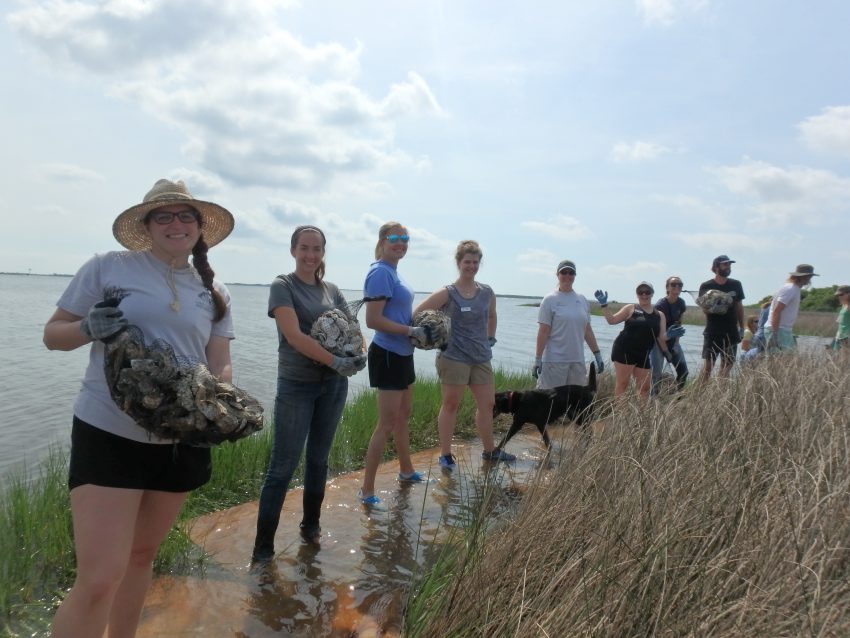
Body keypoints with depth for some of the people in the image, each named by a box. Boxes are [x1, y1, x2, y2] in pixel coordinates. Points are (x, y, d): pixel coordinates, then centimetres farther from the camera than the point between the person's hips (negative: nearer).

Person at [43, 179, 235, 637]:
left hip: (182, 441, 4)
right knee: (99, 580, -9)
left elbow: (220, 364, 8)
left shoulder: (214, 292, 8)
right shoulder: (107, 268, -3)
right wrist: (88, 328, -18)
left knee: (142, 555, 19)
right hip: (109, 435, -4)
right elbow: (53, 334, 3)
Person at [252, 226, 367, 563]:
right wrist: (335, 361, -24)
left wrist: (358, 355, -15)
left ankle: (311, 525, 31)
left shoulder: (332, 290, 10)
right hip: (296, 385, -5)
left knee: (319, 460, 15)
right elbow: (294, 336, -17)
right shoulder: (282, 286, -6)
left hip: (334, 384, 5)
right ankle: (263, 547, 7)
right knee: (282, 466, -3)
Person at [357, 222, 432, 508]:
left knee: (403, 416, 21)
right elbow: (373, 320, -23)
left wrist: (419, 326, 6)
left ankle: (406, 471, 39)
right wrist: (412, 331, -20)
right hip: (387, 354, -10)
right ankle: (367, 491, 4)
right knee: (387, 423, -5)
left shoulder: (393, 271, 12)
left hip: (401, 354, 10)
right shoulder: (380, 272, -17)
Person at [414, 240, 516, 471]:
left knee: (487, 404, 12)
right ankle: (445, 455, 15)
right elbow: (417, 314, -10)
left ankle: (489, 450, 29)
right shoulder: (447, 293, -9)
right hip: (454, 357, -5)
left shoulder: (487, 292, 6)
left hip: (481, 357, 6)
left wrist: (490, 338, 18)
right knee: (450, 404, 4)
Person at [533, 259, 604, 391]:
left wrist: (597, 355, 13)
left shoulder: (582, 300, 11)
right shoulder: (550, 300, -3)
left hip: (577, 360, 5)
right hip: (554, 360, -5)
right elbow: (543, 332, -8)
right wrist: (538, 360, -11)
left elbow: (587, 330, 16)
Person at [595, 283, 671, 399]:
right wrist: (603, 304, -10)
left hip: (643, 355, 5)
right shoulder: (631, 308, 3)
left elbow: (661, 337, 10)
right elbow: (612, 320, -2)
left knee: (644, 387, 8)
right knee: (622, 384, -6)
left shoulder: (659, 315, 12)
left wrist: (669, 335, -8)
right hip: (624, 351, -5)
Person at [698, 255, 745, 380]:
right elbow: (704, 309, -8)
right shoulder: (706, 286, -2)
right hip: (712, 333, -3)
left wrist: (741, 328, 11)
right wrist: (714, 309, -29)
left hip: (731, 334, 4)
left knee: (726, 368, 7)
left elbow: (739, 307, 15)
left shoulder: (736, 285, 9)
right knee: (707, 367, -8)